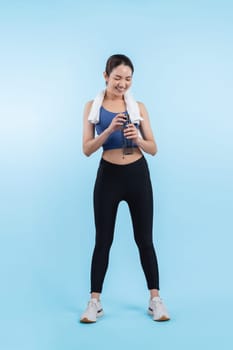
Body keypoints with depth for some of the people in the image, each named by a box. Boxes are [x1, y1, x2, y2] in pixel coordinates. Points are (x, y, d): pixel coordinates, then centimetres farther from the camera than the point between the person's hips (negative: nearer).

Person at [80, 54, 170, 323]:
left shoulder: (138, 107, 3)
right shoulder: (92, 106, 1)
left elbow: (153, 149, 3)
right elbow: (87, 149, -5)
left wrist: (137, 138, -18)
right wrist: (109, 130, -20)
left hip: (137, 175, 1)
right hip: (108, 176, -1)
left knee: (144, 239, 6)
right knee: (103, 241, 4)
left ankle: (155, 300, 15)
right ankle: (94, 302, 13)